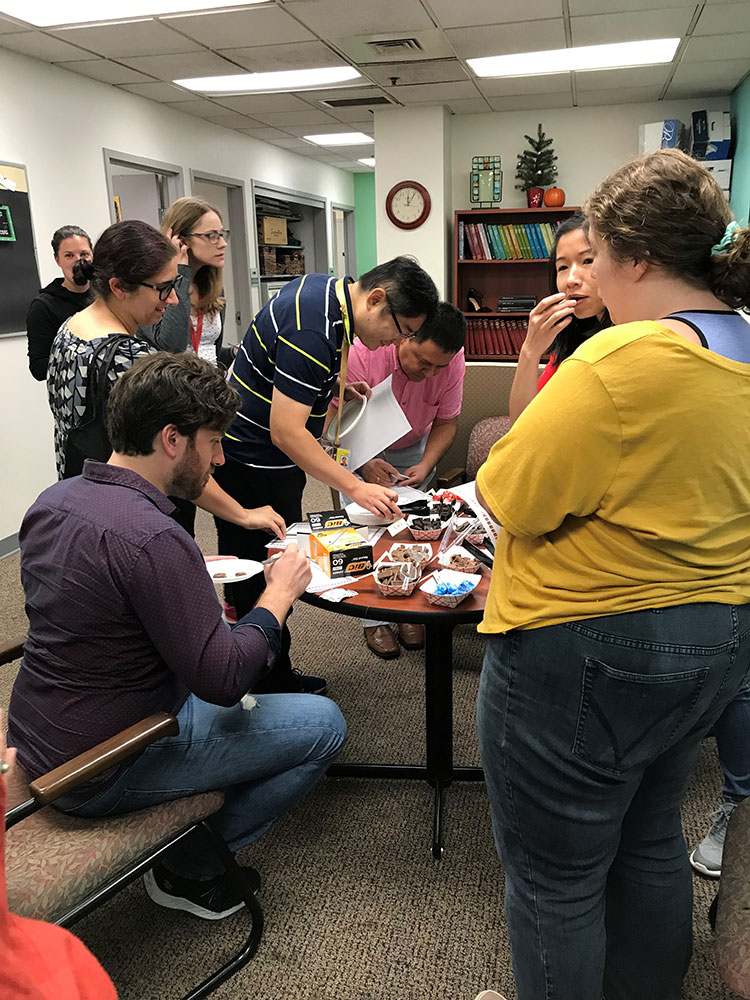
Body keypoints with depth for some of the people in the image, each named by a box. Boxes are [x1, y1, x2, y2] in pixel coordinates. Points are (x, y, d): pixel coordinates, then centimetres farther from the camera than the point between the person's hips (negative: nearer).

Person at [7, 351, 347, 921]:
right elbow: (224, 679, -25)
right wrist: (278, 596, -11)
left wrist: (195, 584, 9)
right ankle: (190, 869, 10)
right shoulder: (154, 539, -30)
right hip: (99, 776, -9)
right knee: (324, 724, -3)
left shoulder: (53, 500, -1)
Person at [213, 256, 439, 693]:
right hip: (250, 467, -10)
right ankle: (269, 689, 14)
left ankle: (277, 674, 30)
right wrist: (355, 487, -27)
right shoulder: (313, 330, -27)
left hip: (270, 461, 10)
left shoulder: (322, 288, 4)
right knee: (262, 584, 0)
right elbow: (286, 431, -28)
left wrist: (331, 387, 5)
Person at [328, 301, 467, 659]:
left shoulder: (453, 361, -23)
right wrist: (363, 464, -38)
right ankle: (373, 619, 4)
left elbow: (445, 423, -10)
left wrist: (425, 465, -26)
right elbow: (335, 416, -26)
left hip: (413, 450, 2)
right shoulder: (363, 351, -34)